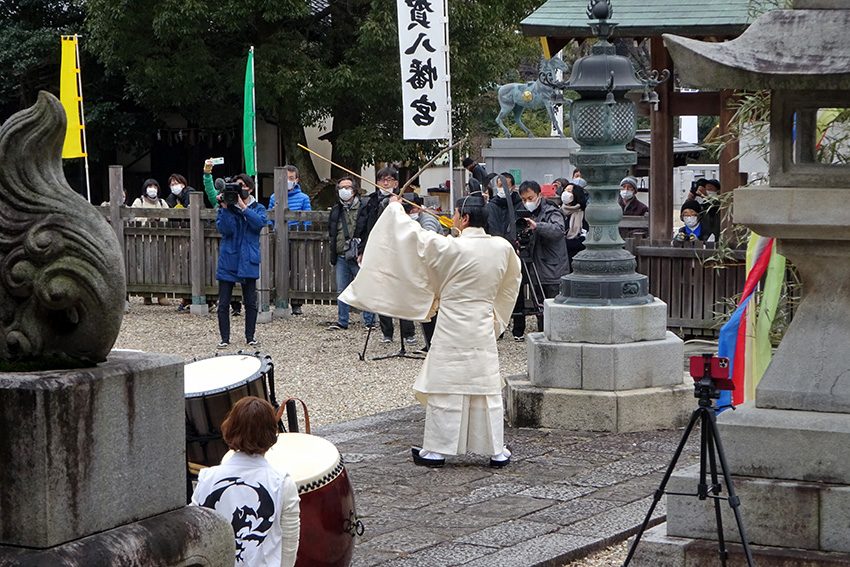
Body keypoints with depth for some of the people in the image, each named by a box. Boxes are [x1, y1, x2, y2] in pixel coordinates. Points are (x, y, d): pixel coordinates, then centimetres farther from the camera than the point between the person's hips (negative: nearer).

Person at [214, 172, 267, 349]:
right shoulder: (226, 208, 4)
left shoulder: (258, 208, 7)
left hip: (248, 260, 1)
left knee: (250, 302, 3)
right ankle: (225, 338, 7)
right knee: (223, 303, -1)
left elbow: (260, 223, -14)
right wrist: (225, 208, -19)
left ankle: (250, 337, 15)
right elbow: (224, 229, -10)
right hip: (228, 260, -1)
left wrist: (243, 207, -20)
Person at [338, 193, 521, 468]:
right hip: (484, 328, 4)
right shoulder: (502, 248, -1)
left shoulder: (451, 248, -16)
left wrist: (396, 208, 7)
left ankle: (436, 450, 9)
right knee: (488, 389, 9)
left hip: (452, 330, -4)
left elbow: (413, 236, -8)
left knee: (444, 389, 4)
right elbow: (512, 277, 20)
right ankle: (497, 451, 11)